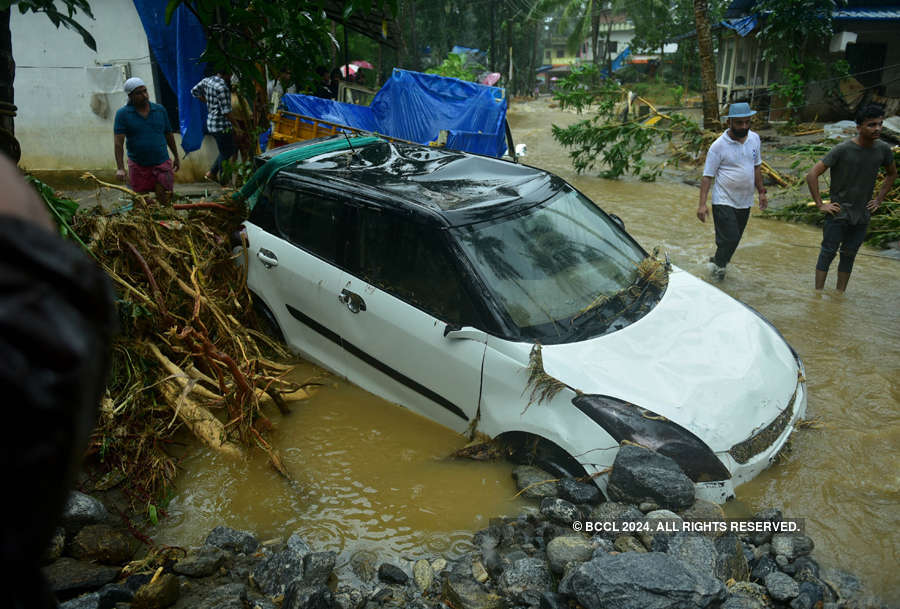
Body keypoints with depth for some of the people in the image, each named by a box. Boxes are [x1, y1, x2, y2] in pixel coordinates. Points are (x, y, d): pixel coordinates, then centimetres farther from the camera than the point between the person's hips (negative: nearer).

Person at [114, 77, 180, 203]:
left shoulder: (160, 110, 3)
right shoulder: (123, 114, -5)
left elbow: (168, 135, 14)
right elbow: (118, 143, -11)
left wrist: (176, 157, 18)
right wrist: (120, 168, -20)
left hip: (162, 164, 1)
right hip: (138, 166, -1)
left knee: (164, 201, 1)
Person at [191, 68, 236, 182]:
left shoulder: (206, 80, 5)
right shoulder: (222, 87, -21)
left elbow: (194, 91, 20)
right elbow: (226, 112, -22)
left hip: (211, 122, 9)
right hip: (221, 126, -9)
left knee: (232, 148, 21)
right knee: (226, 154, 2)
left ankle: (211, 173, 27)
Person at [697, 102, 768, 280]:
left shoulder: (754, 139, 5)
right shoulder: (719, 145, -13)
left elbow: (756, 167, 17)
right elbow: (707, 176, -13)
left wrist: (761, 192, 15)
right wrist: (702, 204, -19)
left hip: (745, 201, 6)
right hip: (724, 201, -6)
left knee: (735, 238, 14)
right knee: (730, 238, -11)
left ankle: (719, 260, 35)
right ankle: (719, 265, 13)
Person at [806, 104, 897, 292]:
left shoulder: (883, 150, 0)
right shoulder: (842, 150, -15)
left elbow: (892, 174, 20)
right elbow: (812, 175, -16)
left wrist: (879, 199, 10)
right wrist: (820, 204, -15)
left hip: (862, 216, 5)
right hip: (838, 214, -5)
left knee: (849, 255, 11)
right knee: (828, 253, -2)